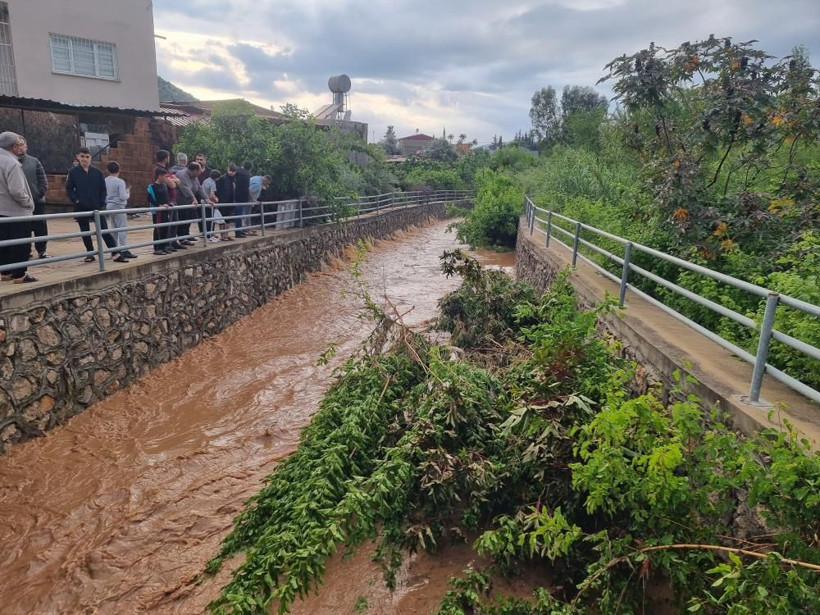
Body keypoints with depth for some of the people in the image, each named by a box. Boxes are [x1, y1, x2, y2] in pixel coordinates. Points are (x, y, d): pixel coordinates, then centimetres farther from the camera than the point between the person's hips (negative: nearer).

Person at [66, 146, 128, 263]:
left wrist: (102, 204, -2)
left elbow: (103, 189, 6)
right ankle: (90, 253, 17)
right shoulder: (73, 172, 1)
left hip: (97, 207, 0)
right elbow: (69, 189, 4)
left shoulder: (97, 172, 3)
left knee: (104, 230, -3)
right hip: (81, 208, 1)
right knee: (85, 231, 8)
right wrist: (75, 200, -9)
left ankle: (116, 253, -5)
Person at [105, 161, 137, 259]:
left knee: (115, 228, 15)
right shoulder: (120, 182, -14)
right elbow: (123, 197, -18)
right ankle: (124, 250, -8)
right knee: (122, 228, -5)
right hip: (118, 206, -7)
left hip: (109, 206, 7)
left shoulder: (105, 181, 4)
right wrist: (128, 194, 2)